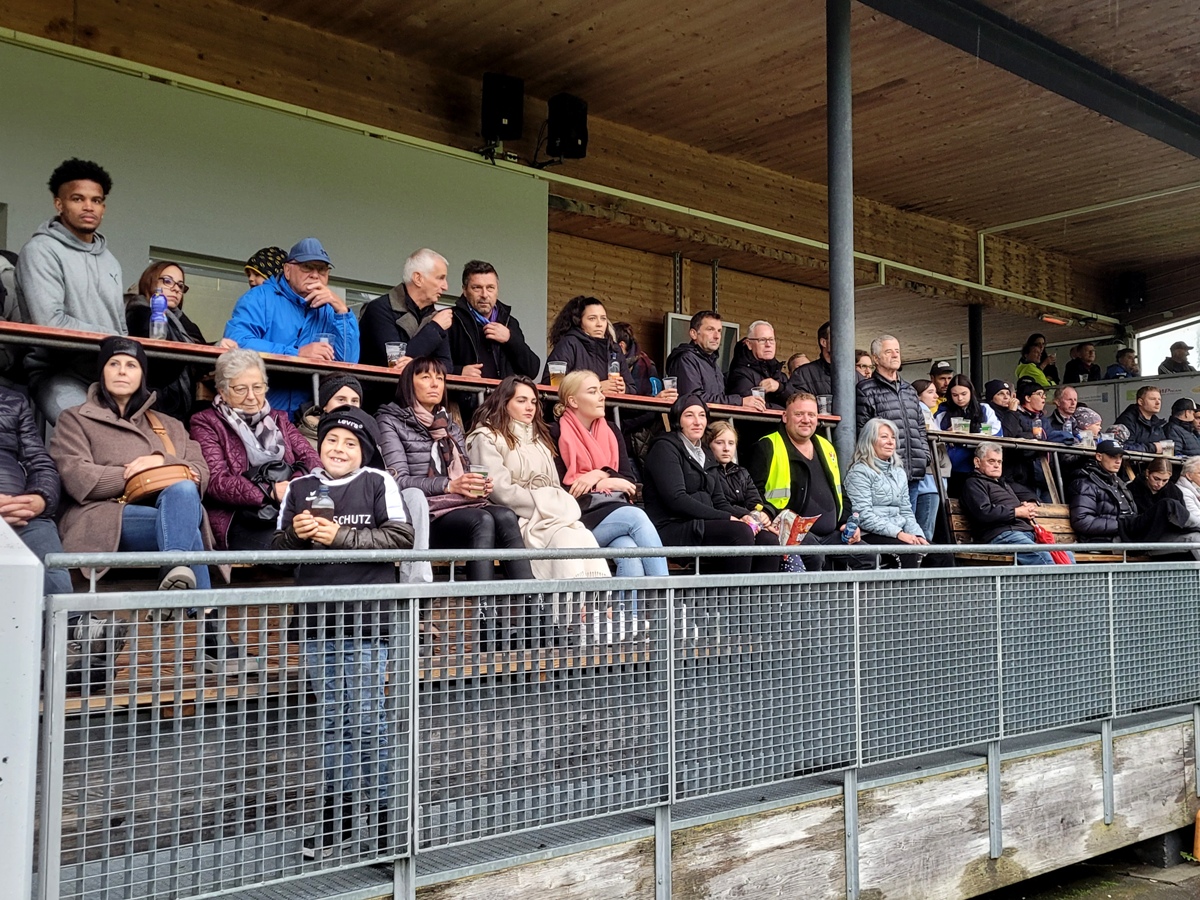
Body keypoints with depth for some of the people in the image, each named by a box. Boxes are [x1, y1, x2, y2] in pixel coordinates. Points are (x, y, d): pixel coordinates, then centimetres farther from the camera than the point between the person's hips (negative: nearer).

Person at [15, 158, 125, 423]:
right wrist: (109, 339, -8)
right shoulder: (41, 250, -4)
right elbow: (50, 322, -15)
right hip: (57, 374, -7)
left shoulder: (110, 260, 19)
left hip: (107, 375, 7)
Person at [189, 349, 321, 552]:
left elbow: (311, 459, 8)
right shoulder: (206, 423, 12)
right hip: (244, 523, -4)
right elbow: (217, 482, -3)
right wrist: (272, 492, -16)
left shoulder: (279, 420, 26)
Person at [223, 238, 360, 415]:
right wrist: (298, 353, -17)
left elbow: (348, 362, 2)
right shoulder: (260, 297, 1)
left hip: (303, 415, 3)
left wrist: (342, 310, -5)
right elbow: (237, 341, -15)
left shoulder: (328, 311, 12)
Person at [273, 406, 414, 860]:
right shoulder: (298, 488, 10)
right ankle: (336, 818, 22)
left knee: (367, 718, -3)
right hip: (318, 619, 4)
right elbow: (277, 550, 13)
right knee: (332, 719, 12)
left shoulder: (378, 483, -1)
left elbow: (401, 537, -10)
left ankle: (385, 816, 10)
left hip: (367, 620, -4)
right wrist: (295, 534, -8)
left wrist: (342, 537, -15)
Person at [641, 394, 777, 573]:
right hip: (671, 530, -8)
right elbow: (676, 500, -14)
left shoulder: (705, 456, 24)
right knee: (740, 532, -29)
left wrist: (744, 516, -5)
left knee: (769, 541, -12)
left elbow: (719, 501, 18)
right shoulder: (665, 448, -1)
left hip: (705, 526, 8)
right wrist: (728, 518, -17)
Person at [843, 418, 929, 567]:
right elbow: (864, 516, -12)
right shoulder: (859, 472, -3)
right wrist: (898, 533, -19)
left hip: (900, 535, 7)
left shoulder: (899, 472, 21)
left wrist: (918, 535, 0)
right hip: (870, 536, -7)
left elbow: (906, 511, 19)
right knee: (909, 550, -31)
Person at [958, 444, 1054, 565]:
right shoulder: (973, 483, 7)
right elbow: (984, 512, -11)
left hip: (1026, 531, 9)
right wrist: (1017, 512, -4)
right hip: (1000, 535, -9)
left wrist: (1031, 505, 22)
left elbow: (1029, 494, 49)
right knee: (1042, 556, -33)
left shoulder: (1003, 483, 34)